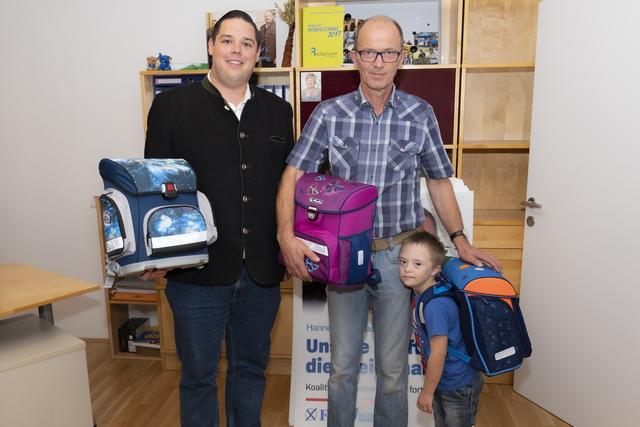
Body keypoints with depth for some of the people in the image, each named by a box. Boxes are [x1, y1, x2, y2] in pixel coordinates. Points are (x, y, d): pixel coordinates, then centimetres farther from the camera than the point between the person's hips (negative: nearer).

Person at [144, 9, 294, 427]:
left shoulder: (278, 110, 8)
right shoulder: (172, 105, -2)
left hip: (262, 271, 3)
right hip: (198, 269, -3)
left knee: (252, 367, 20)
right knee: (198, 375, 13)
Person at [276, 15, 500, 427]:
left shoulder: (420, 114, -1)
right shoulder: (329, 114, -3)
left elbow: (439, 181, 8)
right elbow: (293, 175, -7)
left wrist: (461, 240, 4)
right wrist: (287, 235, -20)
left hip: (397, 255, 0)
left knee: (393, 369, 14)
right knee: (342, 367, 14)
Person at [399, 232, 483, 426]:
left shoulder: (435, 306, -31)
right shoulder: (420, 292, -5)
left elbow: (438, 353, -26)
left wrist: (427, 392, -15)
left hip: (459, 388, -8)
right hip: (443, 382, 8)